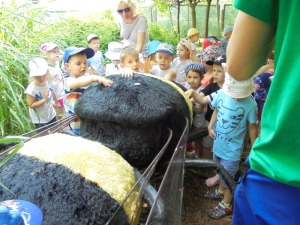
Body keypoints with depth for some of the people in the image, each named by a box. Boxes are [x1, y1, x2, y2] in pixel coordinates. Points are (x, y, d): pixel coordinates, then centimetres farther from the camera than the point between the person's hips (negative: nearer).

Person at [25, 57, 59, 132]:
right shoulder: (31, 89, -28)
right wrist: (44, 99, -35)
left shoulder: (48, 83, -9)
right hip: (40, 120, -6)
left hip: (51, 116, 6)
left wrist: (56, 102, 27)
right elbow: (31, 105, -24)